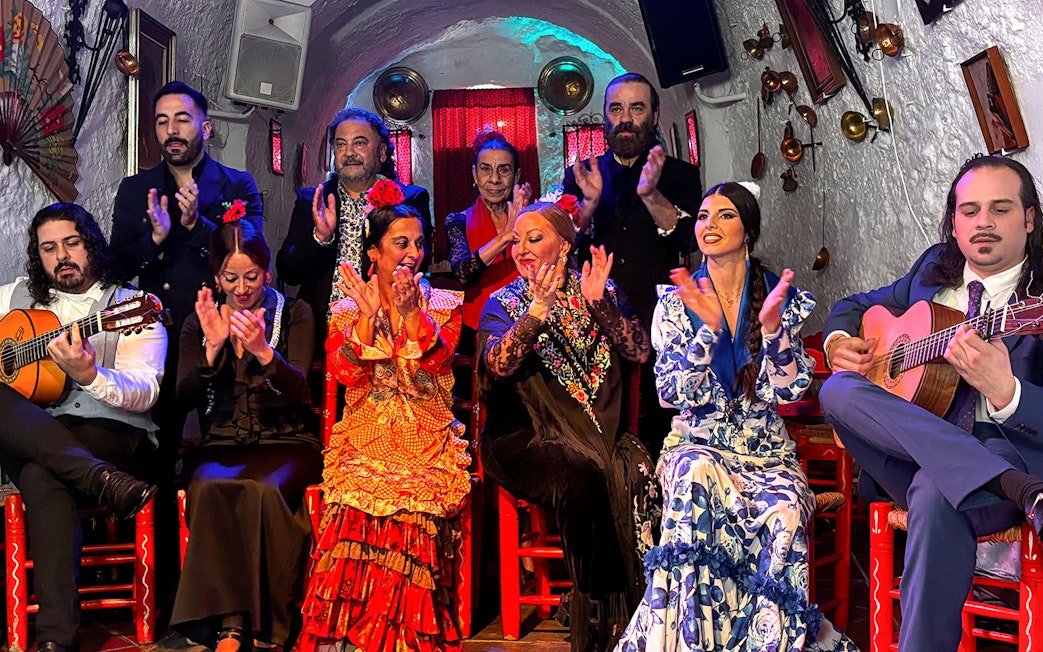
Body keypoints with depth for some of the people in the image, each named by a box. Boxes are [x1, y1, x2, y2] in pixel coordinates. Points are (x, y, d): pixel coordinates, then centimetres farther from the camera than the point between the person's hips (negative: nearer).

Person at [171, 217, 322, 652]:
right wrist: (214, 346, -16)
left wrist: (262, 350, -26)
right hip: (221, 445, 2)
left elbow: (301, 389, -7)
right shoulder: (199, 322, 13)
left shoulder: (294, 314, 7)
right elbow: (184, 397, 0)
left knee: (263, 491, -36)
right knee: (209, 489, -34)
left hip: (286, 441, -2)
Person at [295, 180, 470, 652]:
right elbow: (345, 374, -3)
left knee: (409, 513, -28)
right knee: (356, 509, -28)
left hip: (426, 437, 0)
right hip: (367, 437, 0)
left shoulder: (442, 304, 13)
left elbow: (438, 359, -7)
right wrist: (368, 315, -11)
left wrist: (410, 310, -17)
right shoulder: (347, 308, 13)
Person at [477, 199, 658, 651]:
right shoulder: (503, 302, 9)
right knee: (581, 474, -33)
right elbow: (498, 364, -11)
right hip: (526, 437, -2)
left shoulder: (599, 293, 14)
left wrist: (599, 305, -13)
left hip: (600, 429, 2)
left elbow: (640, 350, -1)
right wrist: (536, 313, -24)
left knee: (637, 474, -29)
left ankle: (637, 612, -15)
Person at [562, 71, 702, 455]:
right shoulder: (580, 175, 13)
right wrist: (590, 201, -16)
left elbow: (688, 239, -8)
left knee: (656, 429, -2)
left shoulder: (681, 175, 9)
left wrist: (650, 194, -23)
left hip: (657, 322, -1)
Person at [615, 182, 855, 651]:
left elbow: (786, 389, -4)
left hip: (766, 449, 1)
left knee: (785, 513, -32)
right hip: (698, 442, -1)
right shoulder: (676, 301, 4)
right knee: (697, 479, -36)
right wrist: (708, 327, -19)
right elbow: (672, 392, -7)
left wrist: (772, 325, -19)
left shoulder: (784, 297, 5)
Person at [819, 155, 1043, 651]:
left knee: (935, 493, -39)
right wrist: (837, 340, 6)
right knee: (838, 391, -24)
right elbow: (852, 306, 30)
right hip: (910, 454, 6)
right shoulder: (935, 269, 15)